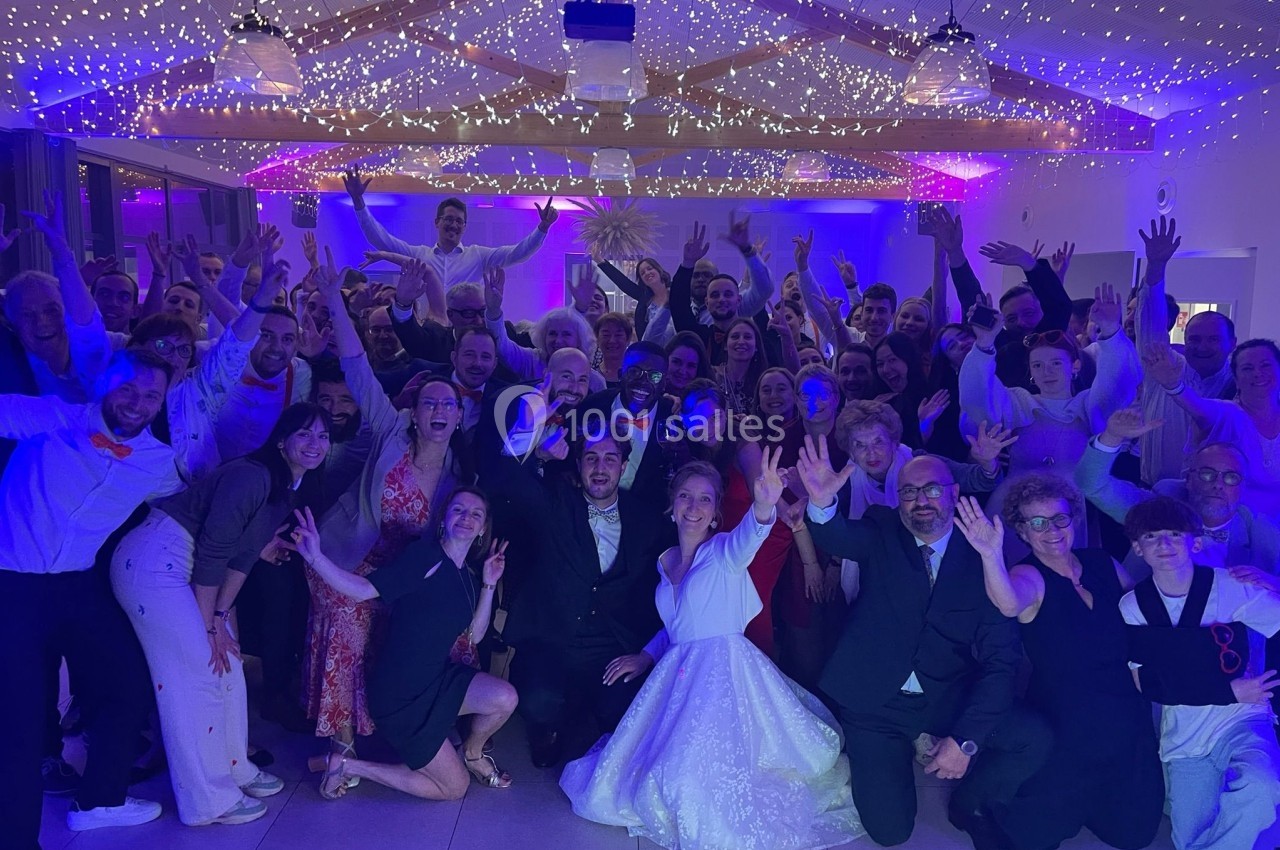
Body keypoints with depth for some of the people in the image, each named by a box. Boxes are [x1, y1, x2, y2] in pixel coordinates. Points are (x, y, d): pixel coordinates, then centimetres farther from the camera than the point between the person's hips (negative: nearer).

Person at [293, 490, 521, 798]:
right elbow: (364, 589, -23)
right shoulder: (425, 554, -17)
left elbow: (473, 635, 8)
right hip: (400, 695, -6)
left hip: (437, 679, 6)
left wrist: (489, 584, -1)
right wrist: (315, 557, -37)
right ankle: (348, 765, 10)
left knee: (505, 698, -20)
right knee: (454, 788, -1)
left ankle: (472, 753, 15)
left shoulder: (467, 577, 6)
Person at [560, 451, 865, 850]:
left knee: (710, 770, -19)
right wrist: (646, 655, 14)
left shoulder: (723, 550, -8)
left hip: (723, 672, -7)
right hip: (676, 676, 7)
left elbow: (747, 537, -34)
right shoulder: (665, 561, 13)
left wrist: (764, 504, -57)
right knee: (658, 764, 5)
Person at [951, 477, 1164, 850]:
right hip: (1066, 729, -4)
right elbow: (1009, 604, -40)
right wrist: (992, 555, -58)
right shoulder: (1028, 576, -16)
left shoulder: (1103, 563, 1)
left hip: (1130, 720, 5)